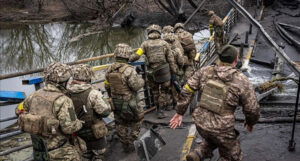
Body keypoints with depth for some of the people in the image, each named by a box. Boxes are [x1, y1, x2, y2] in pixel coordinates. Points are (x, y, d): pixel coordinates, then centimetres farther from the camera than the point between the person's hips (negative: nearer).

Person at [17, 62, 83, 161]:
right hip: (59, 153, -6)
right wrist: (79, 123, -4)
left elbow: (20, 111, 14)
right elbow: (69, 127, -23)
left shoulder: (34, 95, -1)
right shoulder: (63, 100, -21)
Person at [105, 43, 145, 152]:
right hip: (130, 103, -5)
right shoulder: (129, 70, -24)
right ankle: (132, 142, 21)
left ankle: (126, 146, 29)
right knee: (136, 122, 18)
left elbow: (107, 87, 6)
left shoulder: (109, 70, -3)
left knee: (121, 125, 18)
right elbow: (136, 85, -25)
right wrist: (140, 79, -4)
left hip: (116, 104, 6)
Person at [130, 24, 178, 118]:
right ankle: (160, 110, 9)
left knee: (155, 91, 20)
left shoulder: (145, 44, -2)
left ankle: (159, 109, 29)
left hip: (152, 72, 1)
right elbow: (171, 59, 0)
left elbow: (136, 55, -12)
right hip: (164, 71, -1)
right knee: (164, 91, 12)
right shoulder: (164, 43, 0)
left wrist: (128, 60, 3)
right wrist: (174, 71, 8)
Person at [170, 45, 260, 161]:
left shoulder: (205, 71, -2)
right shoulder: (242, 81, -11)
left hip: (201, 123, 5)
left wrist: (179, 113, 6)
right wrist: (250, 122, 16)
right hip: (221, 129, -4)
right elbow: (252, 109, -5)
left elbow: (187, 91, -3)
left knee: (212, 139, 36)